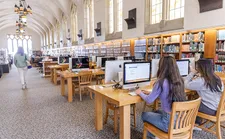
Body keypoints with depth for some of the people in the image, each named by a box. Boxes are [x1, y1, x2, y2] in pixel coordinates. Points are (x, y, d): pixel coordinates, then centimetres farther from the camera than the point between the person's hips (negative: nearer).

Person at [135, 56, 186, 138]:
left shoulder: (161, 82, -21)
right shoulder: (179, 80, 1)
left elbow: (149, 100, -11)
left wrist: (140, 93, 8)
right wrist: (150, 93, 19)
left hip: (169, 122, -7)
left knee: (144, 115, 18)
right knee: (156, 112, 32)